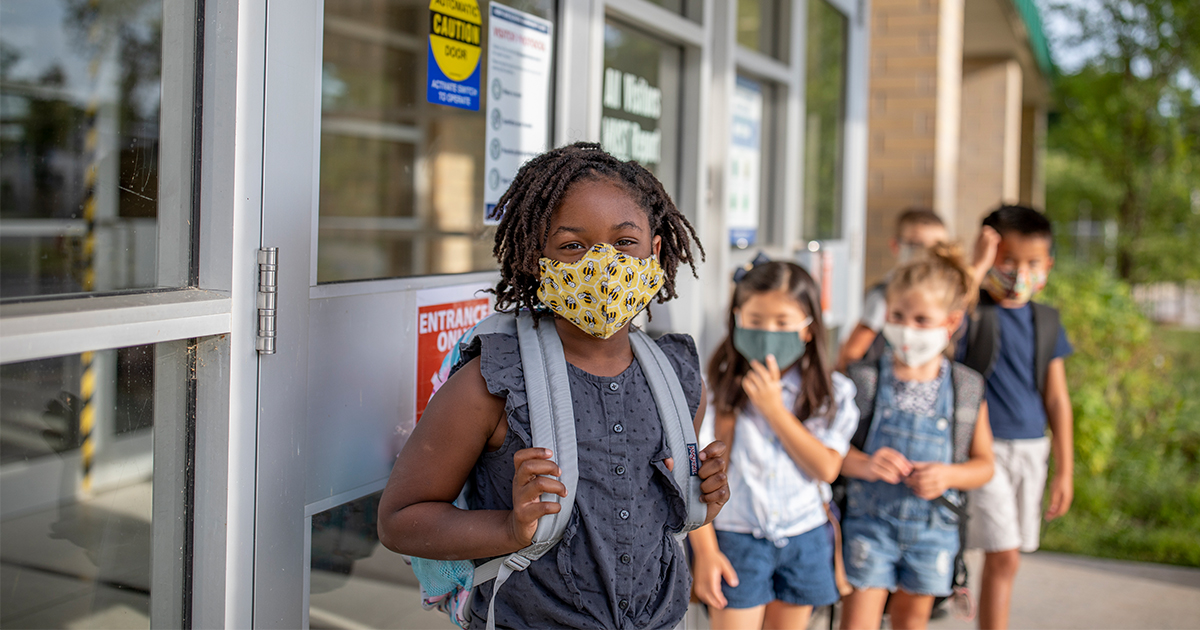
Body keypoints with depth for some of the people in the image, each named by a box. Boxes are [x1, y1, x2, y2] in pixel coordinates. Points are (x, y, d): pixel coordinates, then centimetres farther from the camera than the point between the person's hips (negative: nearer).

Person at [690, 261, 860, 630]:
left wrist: (774, 408, -16)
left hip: (803, 541, 3)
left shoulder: (831, 393, -1)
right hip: (735, 539, -2)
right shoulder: (717, 389, -8)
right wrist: (705, 551, -10)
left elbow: (826, 468, -11)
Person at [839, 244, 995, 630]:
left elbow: (984, 464, 6)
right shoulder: (864, 380, -7)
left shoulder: (967, 389, -1)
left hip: (932, 528, 2)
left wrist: (949, 475, -14)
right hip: (869, 521, -2)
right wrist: (864, 464, -24)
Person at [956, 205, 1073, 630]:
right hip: (985, 447, -6)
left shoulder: (1046, 321, 8)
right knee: (1004, 555, -9)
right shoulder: (972, 313, -10)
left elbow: (1057, 399, 10)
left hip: (1032, 449, 6)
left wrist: (1065, 470, 11)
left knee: (1003, 558, 11)